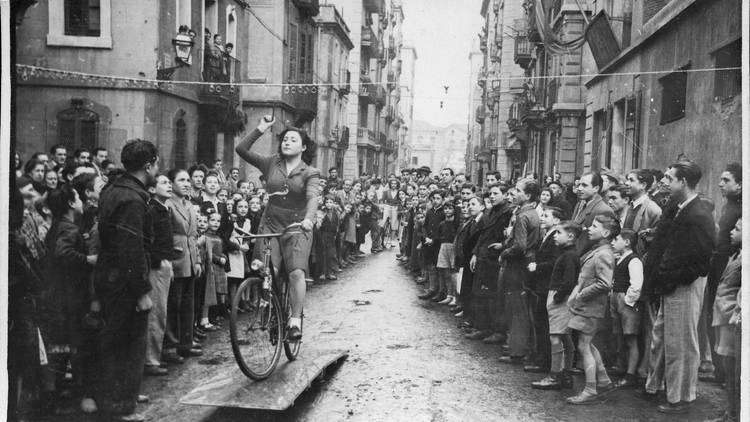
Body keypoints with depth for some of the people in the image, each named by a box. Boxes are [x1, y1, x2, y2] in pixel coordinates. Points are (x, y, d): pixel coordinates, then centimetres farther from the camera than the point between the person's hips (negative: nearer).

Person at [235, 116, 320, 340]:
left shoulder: (310, 173, -2)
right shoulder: (271, 163, 6)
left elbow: (312, 197, -19)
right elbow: (241, 149, -1)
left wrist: (308, 218, -38)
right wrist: (260, 129, -7)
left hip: (297, 228, -2)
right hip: (270, 225, 2)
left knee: (297, 273, -17)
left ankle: (295, 321, -7)